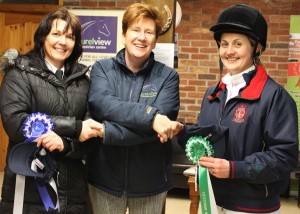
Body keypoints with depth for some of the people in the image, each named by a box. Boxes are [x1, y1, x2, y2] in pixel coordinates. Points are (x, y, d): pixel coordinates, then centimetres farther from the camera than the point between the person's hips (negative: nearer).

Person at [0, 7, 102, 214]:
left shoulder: (82, 79, 9)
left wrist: (66, 144, -19)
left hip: (72, 188, 4)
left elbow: (89, 133, 2)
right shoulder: (20, 72, -3)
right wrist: (74, 128, -17)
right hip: (29, 187, -4)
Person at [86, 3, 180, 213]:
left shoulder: (168, 76, -3)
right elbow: (101, 105, -19)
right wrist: (150, 115, -31)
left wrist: (103, 131, -25)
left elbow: (159, 124, -17)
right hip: (105, 176, 1)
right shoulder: (102, 68, 0)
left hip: (150, 180, 0)